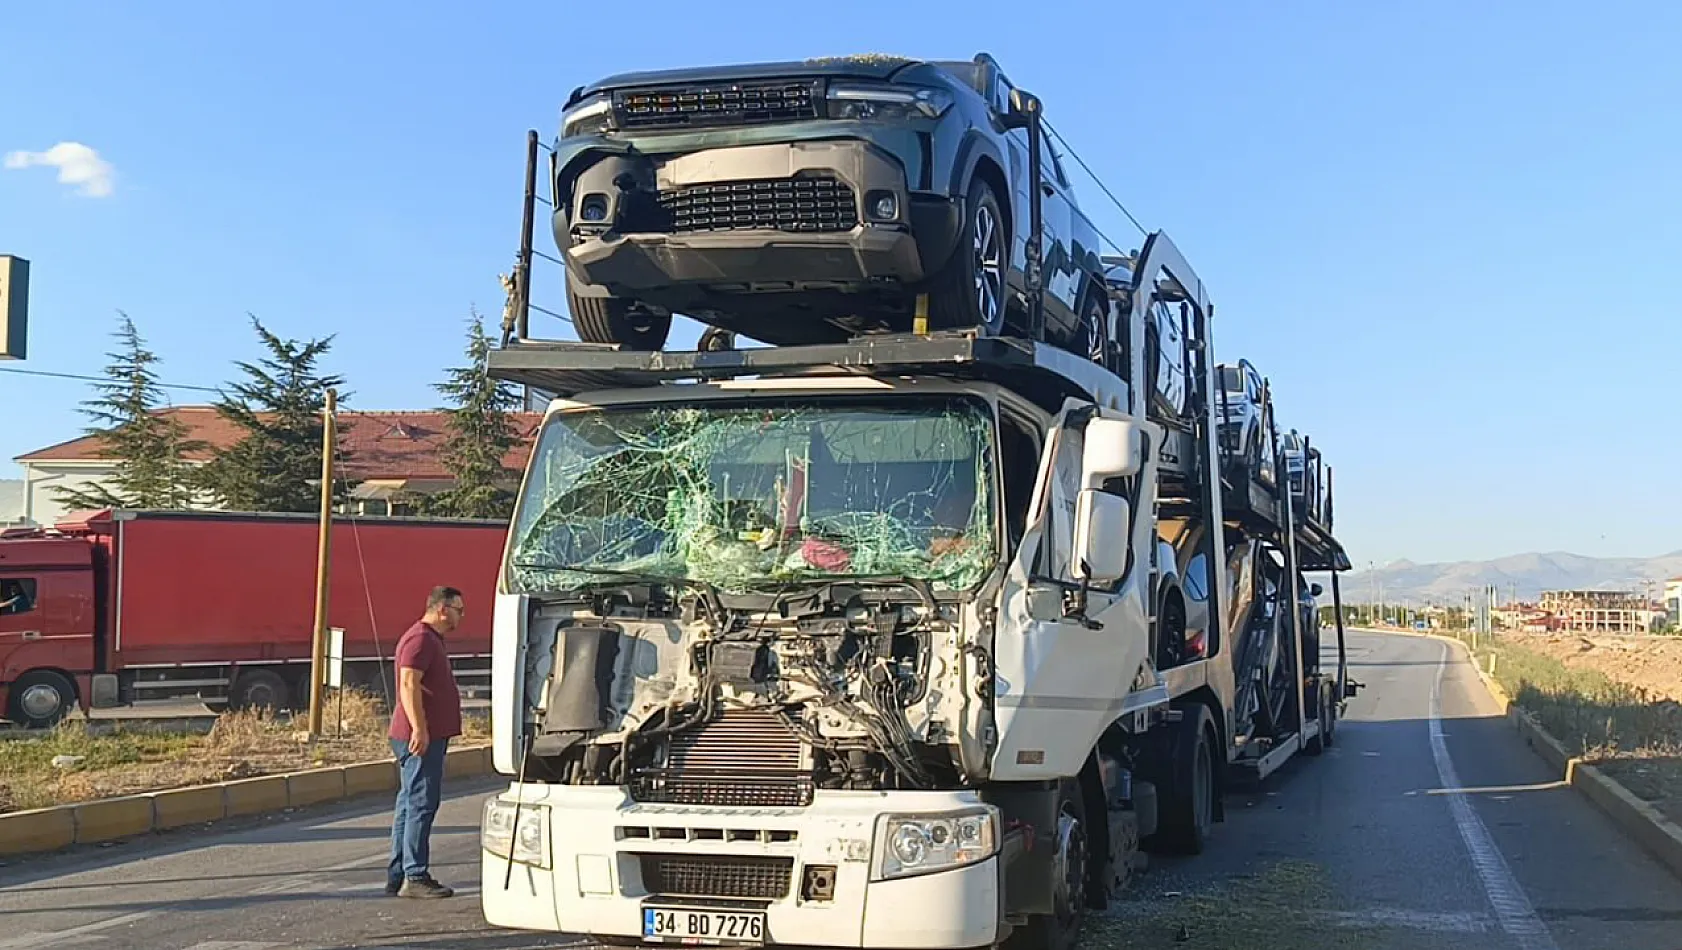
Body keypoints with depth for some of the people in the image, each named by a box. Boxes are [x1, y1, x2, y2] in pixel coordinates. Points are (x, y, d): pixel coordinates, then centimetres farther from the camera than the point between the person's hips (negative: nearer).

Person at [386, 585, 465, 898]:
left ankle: (397, 876, 17)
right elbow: (409, 684, -22)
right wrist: (419, 728, -27)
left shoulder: (431, 639, 21)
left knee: (409, 805, 12)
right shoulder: (420, 639, -12)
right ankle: (415, 877, -9)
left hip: (429, 736, 11)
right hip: (421, 737, -11)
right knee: (421, 804, -10)